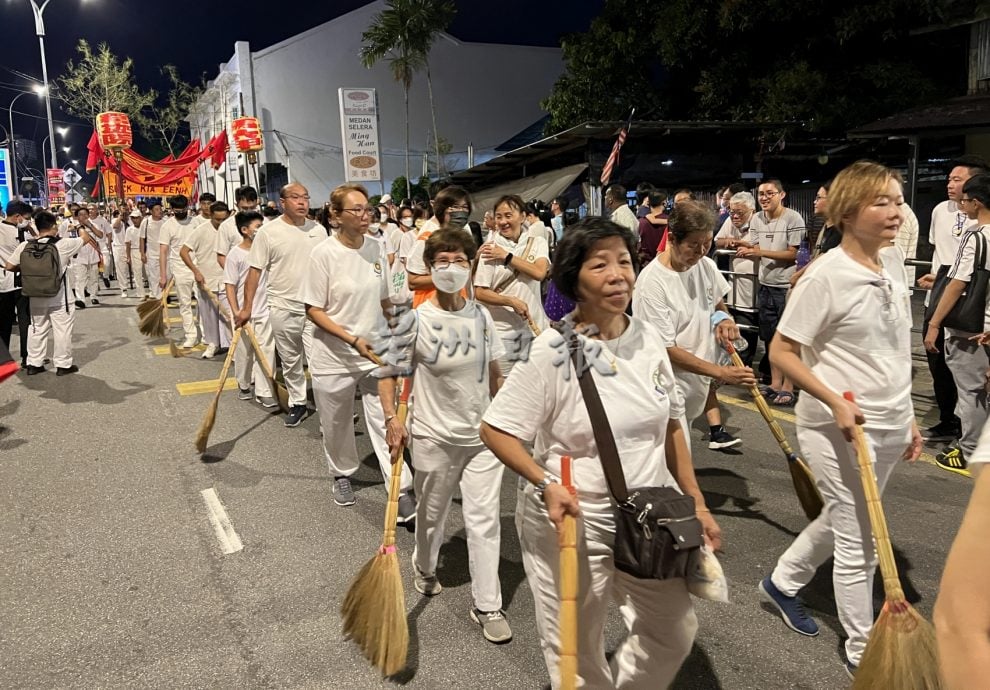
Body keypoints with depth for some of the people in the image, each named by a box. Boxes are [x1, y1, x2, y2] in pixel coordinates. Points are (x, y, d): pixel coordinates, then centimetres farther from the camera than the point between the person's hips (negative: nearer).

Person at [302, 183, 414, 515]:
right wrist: (353, 340, -21)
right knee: (336, 424, 15)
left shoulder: (376, 248, -1)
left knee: (386, 421, -3)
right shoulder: (324, 253, -14)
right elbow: (313, 310, -12)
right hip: (334, 355, -2)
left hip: (376, 351, 2)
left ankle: (402, 492, 2)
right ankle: (342, 475, 40)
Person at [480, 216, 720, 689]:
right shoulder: (552, 350, -17)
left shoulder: (648, 338, -2)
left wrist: (696, 503, 8)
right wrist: (545, 485, -24)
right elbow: (495, 429, -12)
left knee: (675, 633, 17)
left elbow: (670, 426, 8)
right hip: (570, 523, -4)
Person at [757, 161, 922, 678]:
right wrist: (835, 401, -24)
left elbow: (894, 354, 13)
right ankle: (862, 652, 25)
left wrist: (907, 417, 15)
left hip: (888, 426, 8)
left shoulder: (893, 262, 4)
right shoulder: (825, 276, -18)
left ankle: (781, 583, 45)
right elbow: (781, 352, -15)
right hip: (838, 429, -7)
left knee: (841, 522, 22)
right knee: (857, 544, 5)